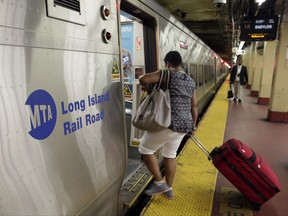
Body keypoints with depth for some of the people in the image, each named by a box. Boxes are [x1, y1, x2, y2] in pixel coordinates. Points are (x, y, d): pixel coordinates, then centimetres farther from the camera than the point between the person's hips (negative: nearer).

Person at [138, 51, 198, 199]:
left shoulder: (167, 74, -7)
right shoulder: (190, 81, 15)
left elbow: (143, 79, -17)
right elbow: (194, 106, 18)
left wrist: (147, 87, 6)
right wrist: (193, 125, 29)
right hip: (184, 124, 8)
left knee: (145, 149, 9)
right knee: (170, 154, 21)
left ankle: (159, 182, 13)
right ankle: (169, 189, 31)